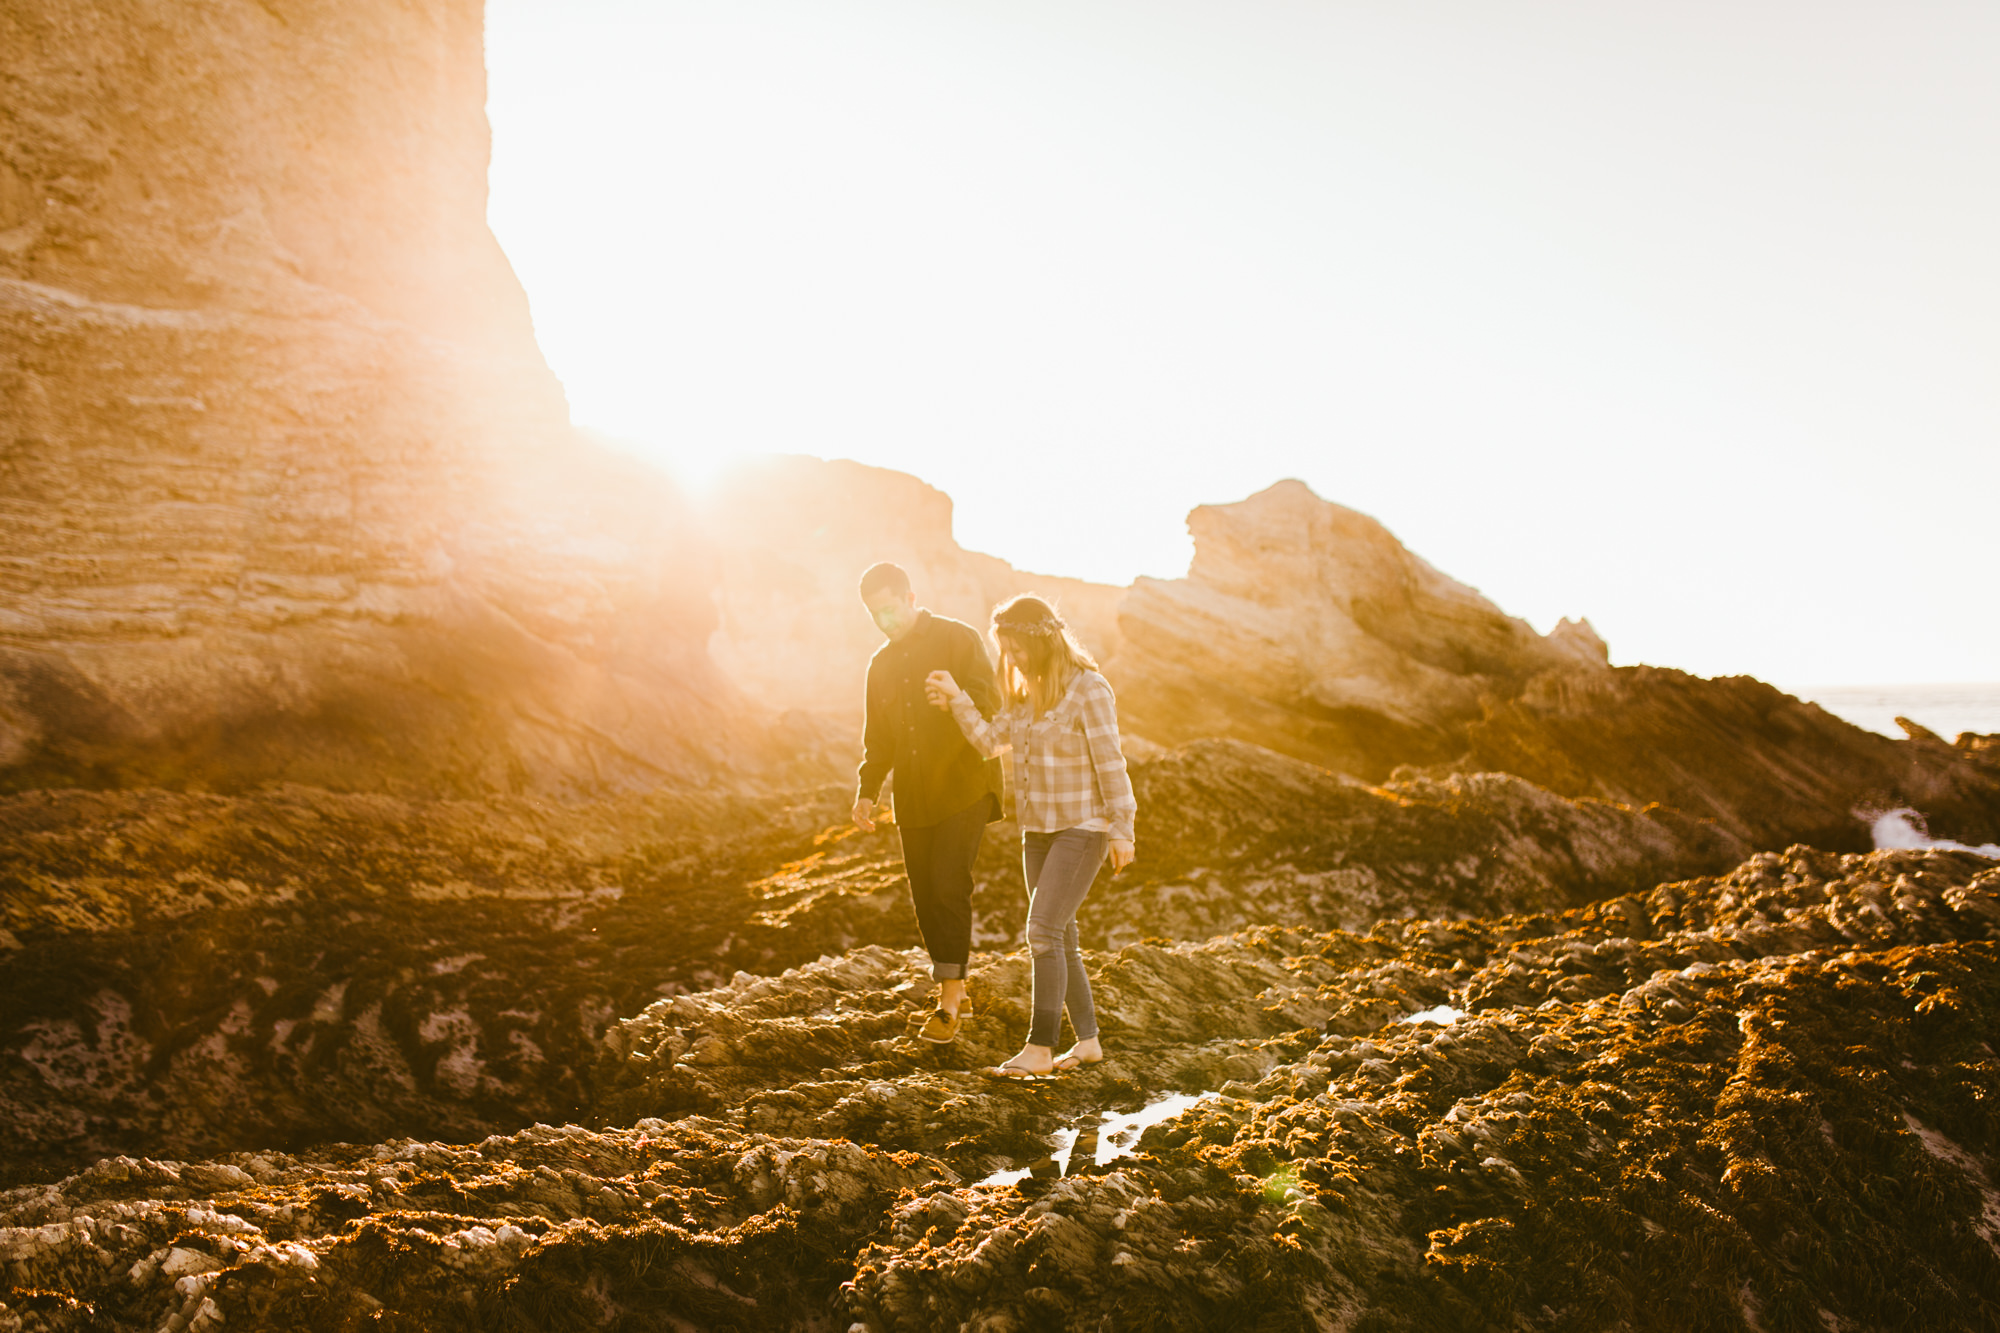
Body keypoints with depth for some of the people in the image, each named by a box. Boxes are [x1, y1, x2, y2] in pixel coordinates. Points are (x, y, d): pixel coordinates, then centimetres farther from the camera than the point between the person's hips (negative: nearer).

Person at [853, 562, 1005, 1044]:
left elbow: (990, 696, -15)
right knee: (925, 897, 6)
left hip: (964, 788, -6)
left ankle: (949, 999, -7)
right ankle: (954, 995, 19)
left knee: (949, 886, -14)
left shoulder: (959, 639, -4)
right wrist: (866, 792, 8)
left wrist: (966, 702, -37)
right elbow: (877, 738, 19)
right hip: (913, 799, 6)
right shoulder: (882, 664, 14)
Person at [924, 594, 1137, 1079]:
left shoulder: (1087, 688, -14)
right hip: (1038, 830, 8)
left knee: (1044, 931, -13)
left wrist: (1121, 829, -14)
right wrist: (956, 698, -6)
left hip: (1081, 829, -8)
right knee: (1060, 937, 11)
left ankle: (1040, 1049, -6)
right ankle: (1087, 1039, 22)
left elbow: (1110, 762, -14)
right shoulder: (1027, 692, 10)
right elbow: (989, 739, 5)